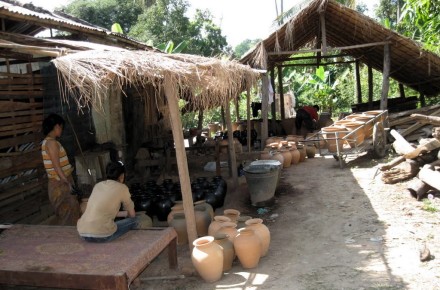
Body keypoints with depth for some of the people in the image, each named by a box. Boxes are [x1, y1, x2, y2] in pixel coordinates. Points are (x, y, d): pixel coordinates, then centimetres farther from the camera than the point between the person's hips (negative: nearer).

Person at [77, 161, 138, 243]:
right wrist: (127, 213, 38)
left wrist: (124, 213, 38)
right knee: (133, 221, 16)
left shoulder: (98, 185, 17)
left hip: (82, 233, 6)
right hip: (102, 235, -6)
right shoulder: (122, 188, 2)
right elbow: (132, 215, 15)